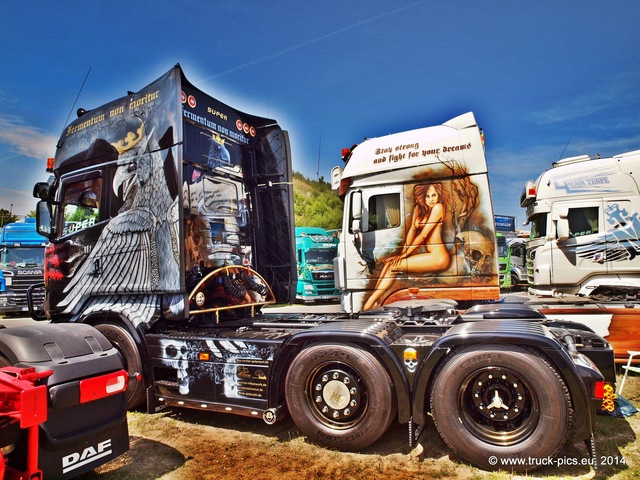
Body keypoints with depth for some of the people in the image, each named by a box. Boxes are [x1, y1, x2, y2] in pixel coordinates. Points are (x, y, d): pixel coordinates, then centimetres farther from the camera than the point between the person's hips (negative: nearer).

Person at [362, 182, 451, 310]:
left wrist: (404, 255, -12)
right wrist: (403, 252, -6)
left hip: (438, 256, -8)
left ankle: (372, 300, -10)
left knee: (393, 265, -16)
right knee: (389, 261, -7)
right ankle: (373, 299, -12)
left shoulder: (438, 207, -12)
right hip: (425, 252, 8)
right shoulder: (418, 207, 12)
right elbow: (412, 230, 5)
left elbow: (423, 235, -15)